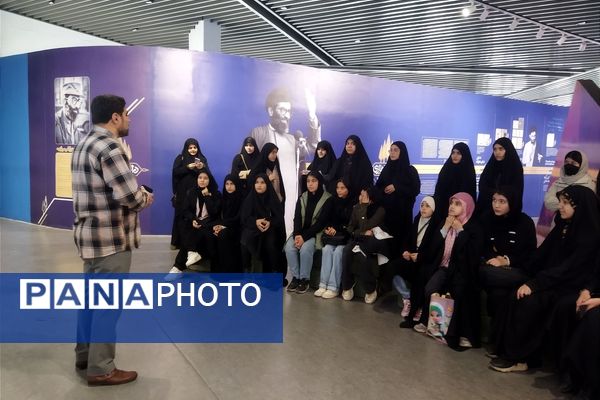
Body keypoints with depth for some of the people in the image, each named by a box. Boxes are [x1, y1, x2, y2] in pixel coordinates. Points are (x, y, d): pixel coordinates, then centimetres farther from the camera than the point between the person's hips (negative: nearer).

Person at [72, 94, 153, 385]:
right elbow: (130, 196, -25)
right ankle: (101, 368, 10)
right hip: (110, 238, -10)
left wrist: (137, 193, 3)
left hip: (91, 233, 10)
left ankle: (85, 355, 33)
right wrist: (145, 198, -4)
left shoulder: (86, 143, 14)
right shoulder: (108, 147, -20)